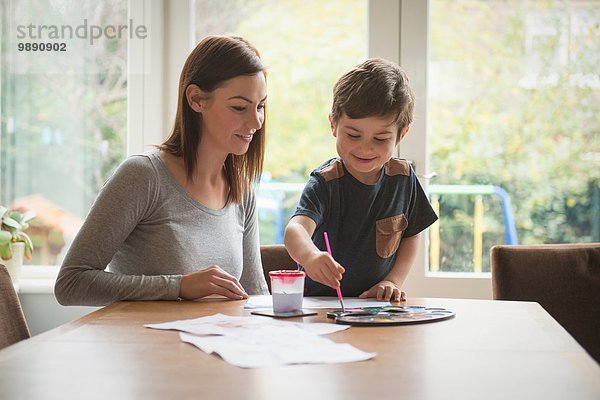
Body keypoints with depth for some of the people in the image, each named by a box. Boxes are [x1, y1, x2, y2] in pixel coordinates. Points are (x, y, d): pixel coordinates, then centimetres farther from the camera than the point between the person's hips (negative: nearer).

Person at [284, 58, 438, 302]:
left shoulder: (403, 177, 1)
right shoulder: (325, 182, -13)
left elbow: (411, 235, 14)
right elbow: (296, 227, -31)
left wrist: (393, 281, -2)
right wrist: (310, 256, -53)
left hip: (378, 302, 3)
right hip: (321, 300, -3)